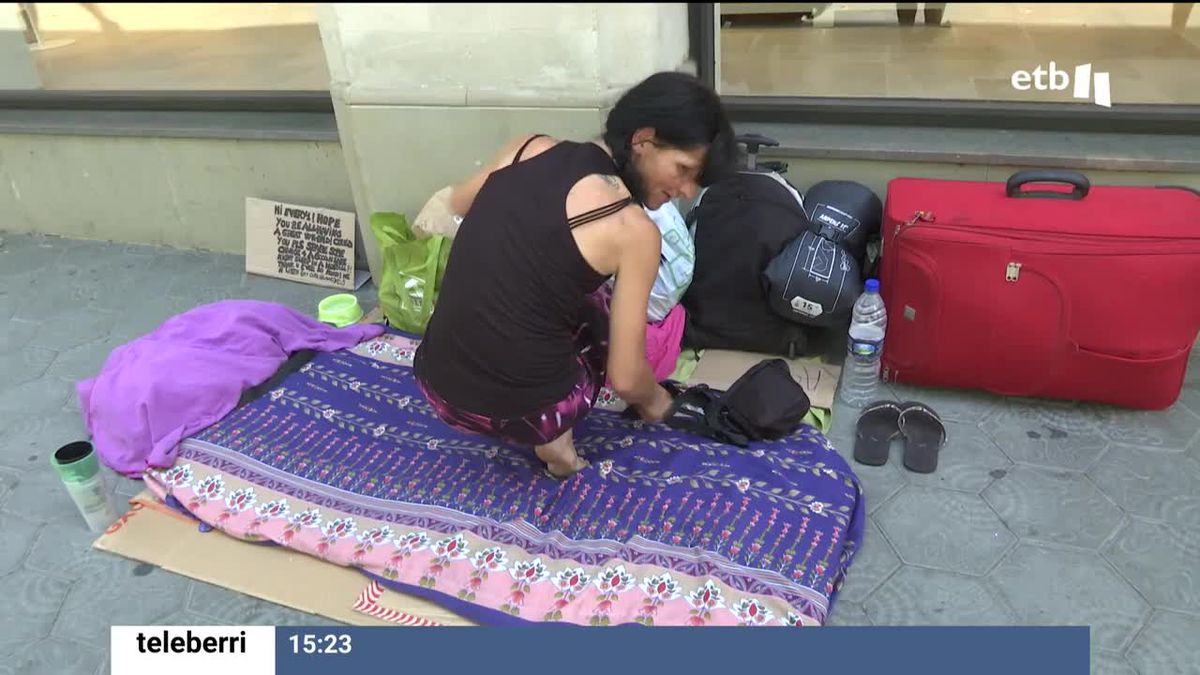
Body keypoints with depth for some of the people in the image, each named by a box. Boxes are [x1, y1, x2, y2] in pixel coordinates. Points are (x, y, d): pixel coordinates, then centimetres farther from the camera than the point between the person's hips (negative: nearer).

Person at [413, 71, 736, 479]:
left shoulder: (530, 148, 2)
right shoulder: (634, 229, -13)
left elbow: (458, 204, 24)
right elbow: (625, 378, -8)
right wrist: (654, 400, 15)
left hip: (437, 386, 5)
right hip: (516, 411, -5)